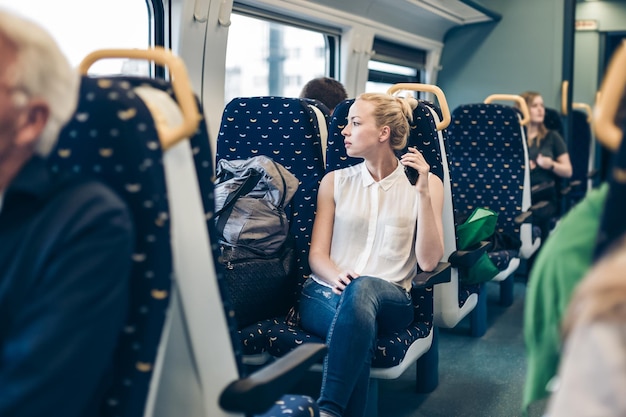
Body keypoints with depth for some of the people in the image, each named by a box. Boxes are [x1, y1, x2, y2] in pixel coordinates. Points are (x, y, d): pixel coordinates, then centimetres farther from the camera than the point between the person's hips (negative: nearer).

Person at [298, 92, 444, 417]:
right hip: (326, 292, 1)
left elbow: (428, 262, -3)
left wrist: (423, 193, -12)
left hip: (389, 298, -1)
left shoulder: (426, 183, 7)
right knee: (358, 321, -38)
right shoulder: (335, 181, 13)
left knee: (363, 288, -39)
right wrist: (338, 277, -17)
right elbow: (317, 254, 7)